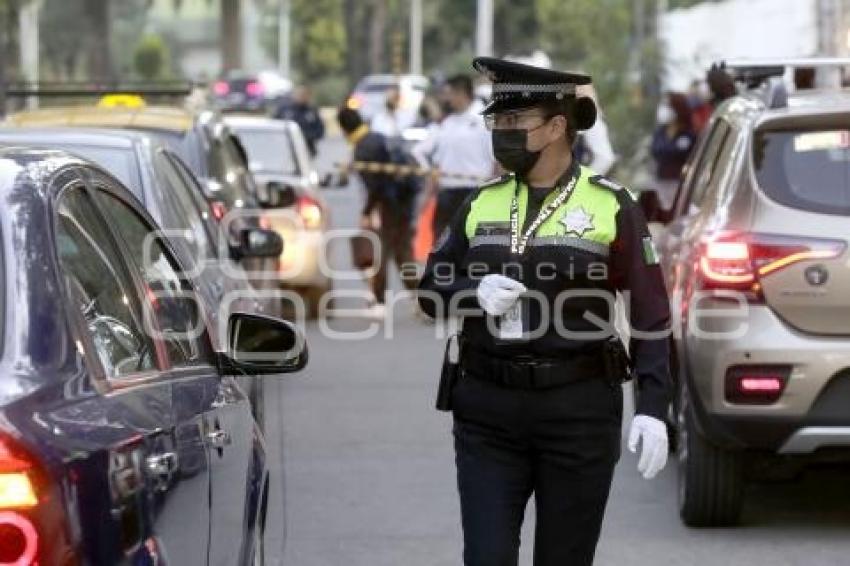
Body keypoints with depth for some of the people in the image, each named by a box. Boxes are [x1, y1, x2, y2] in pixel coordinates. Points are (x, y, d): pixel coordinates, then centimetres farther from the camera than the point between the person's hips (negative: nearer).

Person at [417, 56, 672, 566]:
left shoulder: (611, 205, -2)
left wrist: (652, 408, -11)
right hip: (489, 413, 3)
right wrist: (475, 293, -10)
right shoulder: (483, 203, 8)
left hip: (580, 410, -3)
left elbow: (651, 315, -3)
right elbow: (431, 289, 13)